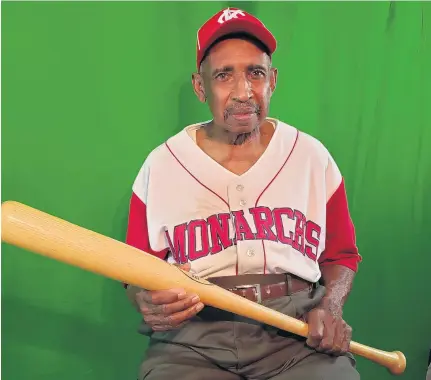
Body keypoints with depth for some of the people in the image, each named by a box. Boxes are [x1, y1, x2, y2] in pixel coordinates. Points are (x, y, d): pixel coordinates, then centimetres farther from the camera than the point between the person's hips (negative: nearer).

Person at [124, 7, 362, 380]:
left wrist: (331, 307, -4)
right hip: (193, 335, -1)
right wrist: (148, 301, -14)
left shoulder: (312, 156, 8)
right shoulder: (160, 165, 4)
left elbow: (341, 254, 18)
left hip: (297, 330, 2)